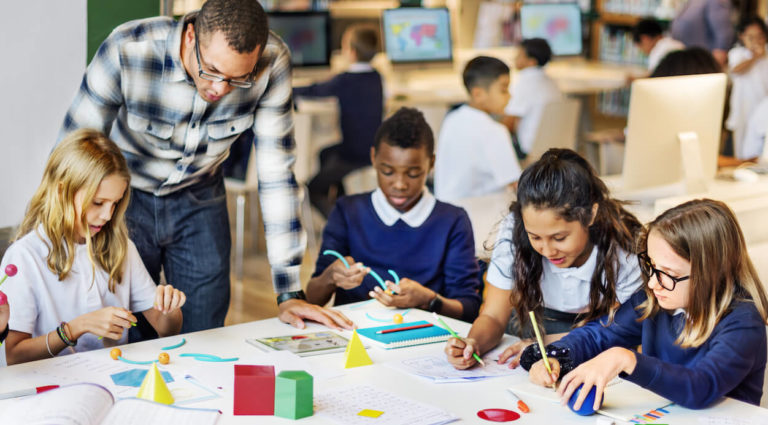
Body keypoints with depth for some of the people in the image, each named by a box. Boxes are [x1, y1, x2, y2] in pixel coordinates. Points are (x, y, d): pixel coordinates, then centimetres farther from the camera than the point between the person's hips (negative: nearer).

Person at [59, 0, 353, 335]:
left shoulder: (271, 62, -25)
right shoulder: (128, 50, -31)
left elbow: (276, 173, -18)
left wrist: (289, 293, -18)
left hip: (199, 198, 2)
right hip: (126, 196, -2)